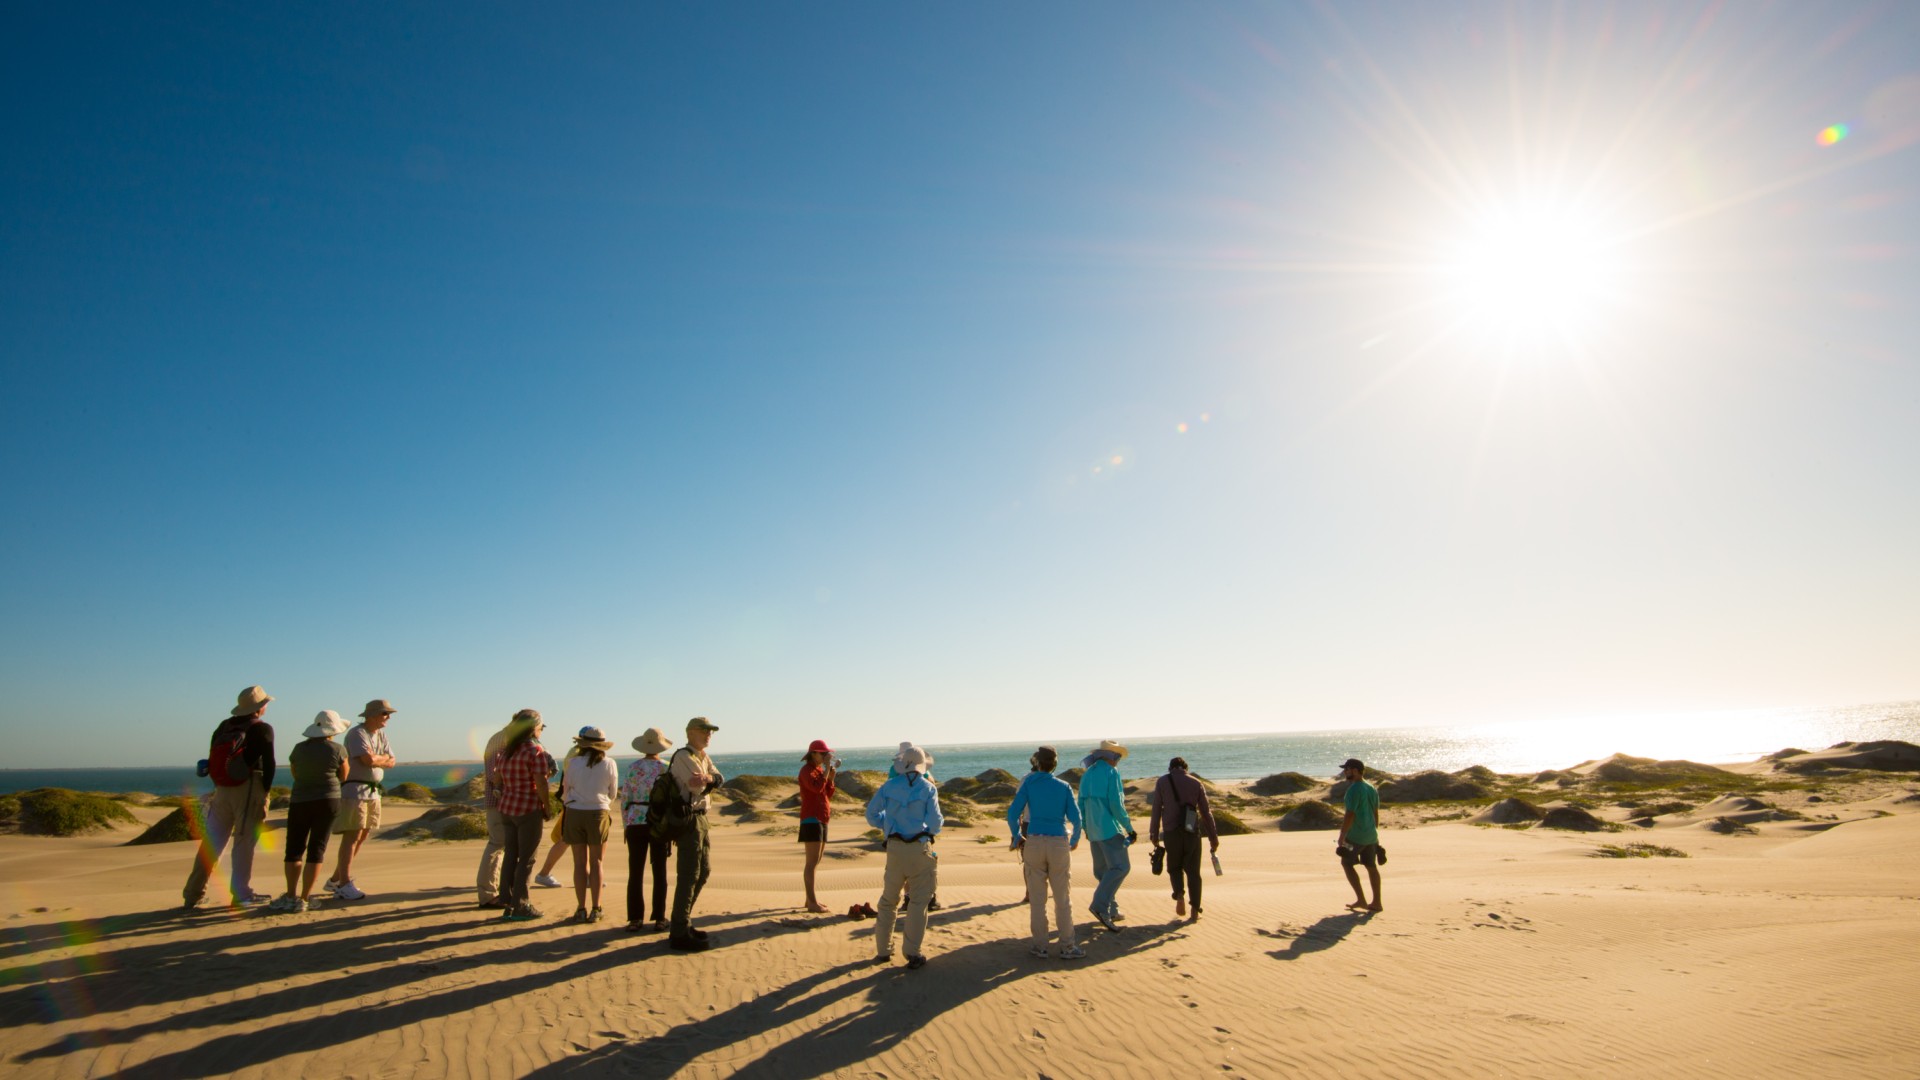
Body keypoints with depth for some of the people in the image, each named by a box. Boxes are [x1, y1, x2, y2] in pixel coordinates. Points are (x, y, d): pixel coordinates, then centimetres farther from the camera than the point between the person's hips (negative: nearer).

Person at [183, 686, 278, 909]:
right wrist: (264, 792, -5)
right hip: (249, 789, -6)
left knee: (211, 841, 12)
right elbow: (268, 765, -11)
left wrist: (218, 786, 15)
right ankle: (242, 894, 6)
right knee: (244, 842, 1)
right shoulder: (263, 729, -7)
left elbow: (213, 759, 10)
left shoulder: (224, 726, 11)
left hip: (223, 790, 6)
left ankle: (193, 894, 16)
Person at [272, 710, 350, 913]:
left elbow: (295, 774, 14)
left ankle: (291, 897, 5)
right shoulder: (337, 750, -7)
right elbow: (343, 776, 5)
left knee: (294, 849, 10)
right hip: (328, 801, -2)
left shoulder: (299, 748, 2)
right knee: (316, 849, 2)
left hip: (299, 802, 2)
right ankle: (304, 899, 1)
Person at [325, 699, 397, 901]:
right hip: (354, 790, -9)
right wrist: (383, 758, -3)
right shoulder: (357, 734, -12)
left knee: (361, 837, 12)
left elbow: (391, 762, 10)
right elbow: (369, 760, -23)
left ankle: (335, 880, 24)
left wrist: (375, 758, -8)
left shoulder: (380, 734, 15)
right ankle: (345, 885, -12)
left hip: (373, 791, 9)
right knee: (352, 836, -12)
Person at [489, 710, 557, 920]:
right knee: (526, 859, 1)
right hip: (529, 810, -7)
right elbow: (541, 784, -18)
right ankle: (520, 906, 6)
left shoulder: (505, 749, 8)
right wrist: (548, 808, -7)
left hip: (507, 808, 7)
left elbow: (496, 780, 12)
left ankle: (508, 904, 19)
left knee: (511, 856, 14)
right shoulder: (535, 750, -15)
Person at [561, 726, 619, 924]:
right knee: (596, 863, 9)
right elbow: (613, 794, 5)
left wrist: (566, 801, 23)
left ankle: (581, 909, 10)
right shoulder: (609, 764, -3)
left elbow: (566, 790, 1)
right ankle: (596, 910, 9)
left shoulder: (574, 763, -6)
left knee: (580, 863, 8)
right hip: (599, 813, 0)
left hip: (575, 813, 0)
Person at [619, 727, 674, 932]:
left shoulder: (632, 767, 0)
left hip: (635, 823, 1)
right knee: (659, 872, 7)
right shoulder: (666, 768, -4)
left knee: (635, 872, 6)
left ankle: (636, 918, 6)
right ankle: (659, 918, 11)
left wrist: (626, 823, 12)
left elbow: (624, 799, 2)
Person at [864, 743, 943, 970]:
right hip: (920, 848, -3)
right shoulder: (928, 788, -6)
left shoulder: (889, 786, 1)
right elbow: (935, 824, -11)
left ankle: (883, 949, 24)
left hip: (895, 847, 3)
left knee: (889, 899, 17)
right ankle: (912, 953, 6)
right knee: (918, 901, 6)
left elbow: (871, 815, 3)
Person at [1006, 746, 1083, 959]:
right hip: (1059, 844, 0)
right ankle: (1067, 947, 12)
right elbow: (1075, 818, -4)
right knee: (1062, 899, 8)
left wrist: (1017, 838, 8)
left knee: (1037, 899, 8)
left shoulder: (1028, 784, -2)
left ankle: (1040, 946, 13)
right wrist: (1075, 840, 13)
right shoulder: (1064, 787, 0)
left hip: (1034, 843, 0)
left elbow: (1012, 814, -7)